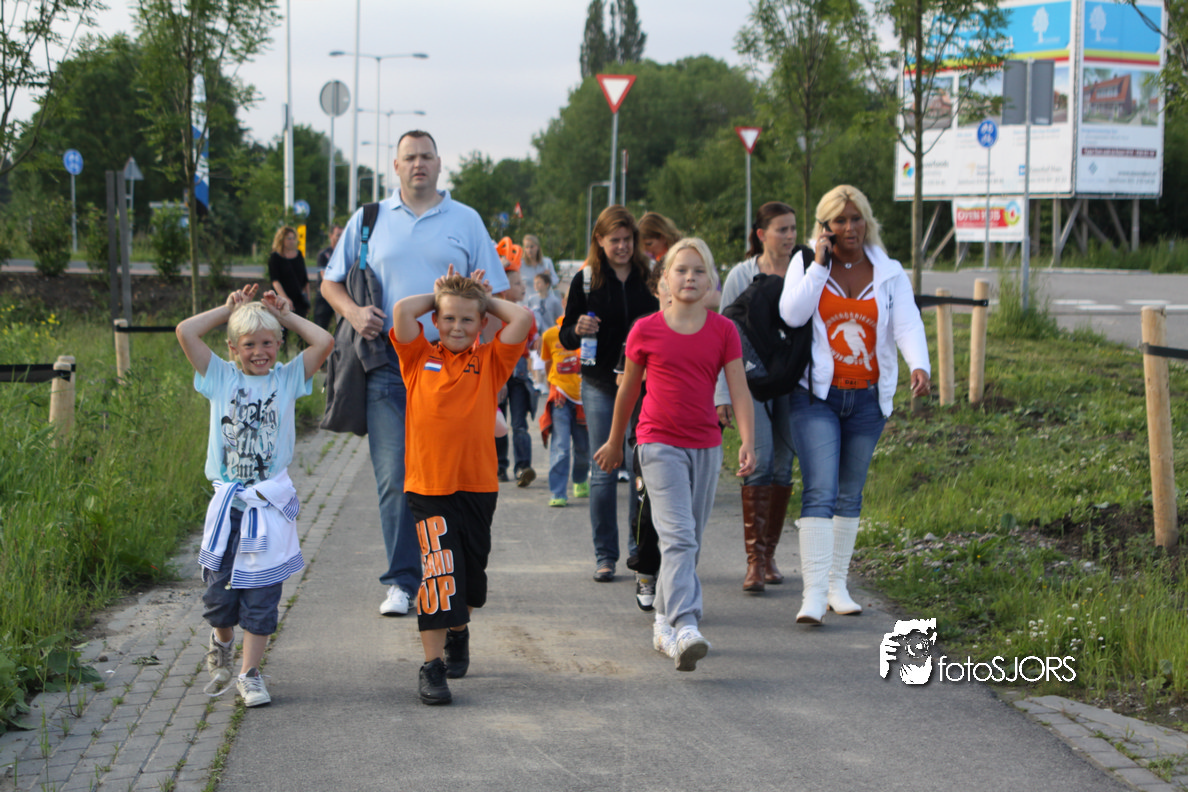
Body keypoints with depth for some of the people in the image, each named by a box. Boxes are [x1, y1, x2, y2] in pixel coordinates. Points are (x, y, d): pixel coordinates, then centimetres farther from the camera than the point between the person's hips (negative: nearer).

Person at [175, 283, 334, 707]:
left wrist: (286, 315, 1)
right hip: (227, 499, 1)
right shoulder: (220, 377, 3)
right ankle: (221, 646, 35)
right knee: (219, 590, 4)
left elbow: (324, 342, -9)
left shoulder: (288, 378, 3)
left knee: (261, 593, 1)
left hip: (271, 503, -1)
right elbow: (185, 332, -6)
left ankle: (249, 673, 12)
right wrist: (229, 309, 2)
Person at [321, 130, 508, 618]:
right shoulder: (369, 220, 13)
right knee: (394, 477, -7)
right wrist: (352, 310, -5)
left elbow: (494, 294, 11)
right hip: (389, 367, 0)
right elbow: (331, 281, 16)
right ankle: (401, 582, -4)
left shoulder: (466, 221, 11)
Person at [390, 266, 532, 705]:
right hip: (429, 486, -2)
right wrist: (438, 295, 6)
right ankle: (432, 665, -5)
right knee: (439, 571, -11)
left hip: (478, 485, 2)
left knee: (471, 573, 15)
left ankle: (458, 632, 43)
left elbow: (523, 318, -6)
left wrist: (486, 299, 7)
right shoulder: (420, 359, 4)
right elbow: (402, 311, -9)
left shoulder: (489, 361, 5)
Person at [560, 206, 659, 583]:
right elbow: (566, 337, 6)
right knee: (604, 471, 0)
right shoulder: (585, 279, 3)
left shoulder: (651, 275, 4)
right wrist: (579, 330, -16)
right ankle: (605, 555, 8)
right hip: (600, 386, 0)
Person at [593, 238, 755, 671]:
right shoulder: (646, 331, -2)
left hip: (705, 446, 3)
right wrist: (614, 442, 18)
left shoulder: (723, 331, 1)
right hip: (660, 444, -3)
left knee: (688, 541, 11)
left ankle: (664, 622, 27)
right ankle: (685, 629, -28)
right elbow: (628, 389, 10)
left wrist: (748, 441, -17)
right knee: (678, 536, -18)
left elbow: (739, 390, -3)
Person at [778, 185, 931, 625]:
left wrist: (919, 366, -28)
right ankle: (814, 593, -18)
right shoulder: (806, 264, 1)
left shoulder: (889, 274, 4)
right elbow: (791, 315, -14)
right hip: (816, 395, -3)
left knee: (850, 494, 12)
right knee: (820, 492, -14)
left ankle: (837, 585, 23)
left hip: (867, 399, 3)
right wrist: (820, 264, -13)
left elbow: (908, 324, -9)